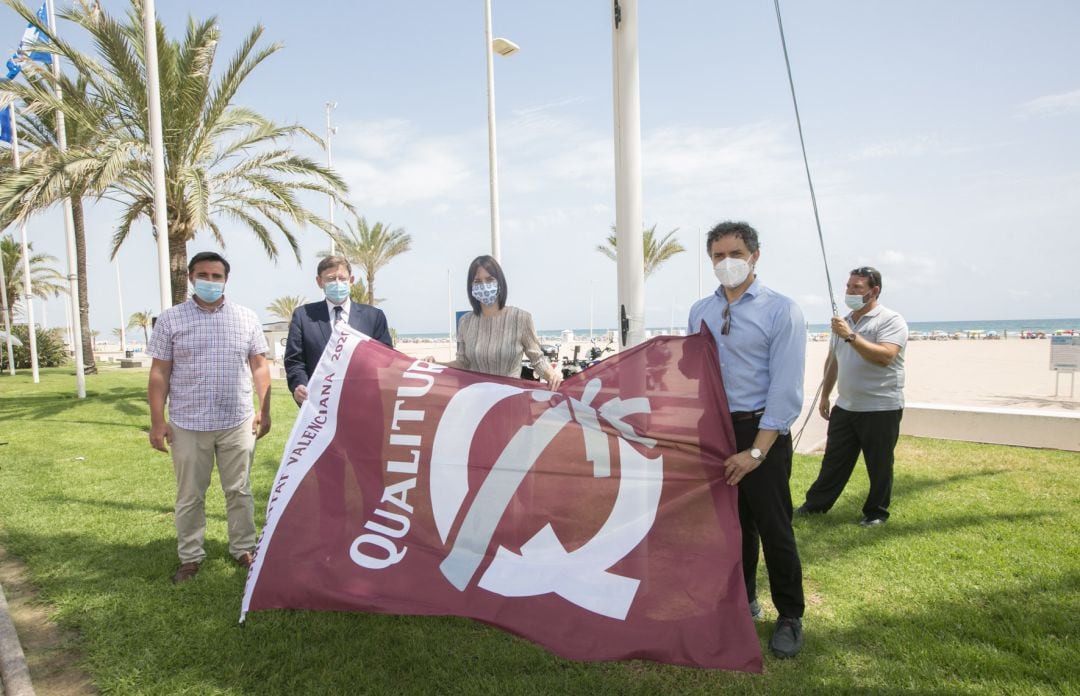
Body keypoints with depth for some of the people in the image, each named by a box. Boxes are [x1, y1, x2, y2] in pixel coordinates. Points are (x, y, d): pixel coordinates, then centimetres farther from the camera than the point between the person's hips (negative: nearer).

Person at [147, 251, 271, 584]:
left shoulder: (246, 318, 4)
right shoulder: (170, 319, 1)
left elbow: (259, 366, 6)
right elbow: (159, 373, 1)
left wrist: (264, 411, 2)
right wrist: (157, 421, -3)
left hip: (237, 423, 1)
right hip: (188, 425, 0)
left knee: (239, 491, 10)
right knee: (189, 496, 11)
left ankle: (243, 549, 25)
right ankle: (190, 557, 25)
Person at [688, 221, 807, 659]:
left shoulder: (780, 311, -9)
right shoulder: (699, 311, 7)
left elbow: (786, 388, -13)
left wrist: (756, 451, -18)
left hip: (761, 430, -4)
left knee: (773, 526, 4)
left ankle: (789, 616, 25)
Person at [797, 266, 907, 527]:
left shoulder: (891, 320, -10)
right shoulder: (844, 321, 12)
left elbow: (884, 357, -27)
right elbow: (832, 360, 19)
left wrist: (851, 336, -29)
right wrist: (825, 395, 20)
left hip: (880, 409, -6)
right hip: (845, 407, 6)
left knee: (879, 466, 6)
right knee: (834, 461, 13)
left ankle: (876, 512, 22)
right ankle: (816, 503, 22)